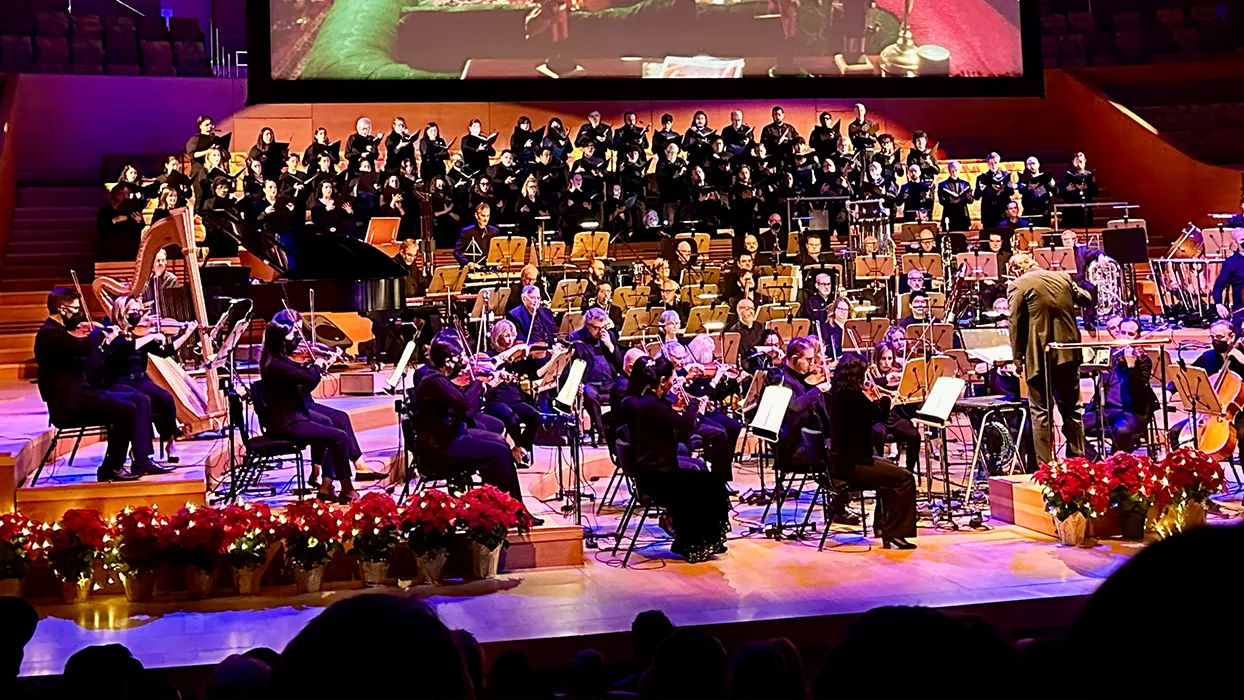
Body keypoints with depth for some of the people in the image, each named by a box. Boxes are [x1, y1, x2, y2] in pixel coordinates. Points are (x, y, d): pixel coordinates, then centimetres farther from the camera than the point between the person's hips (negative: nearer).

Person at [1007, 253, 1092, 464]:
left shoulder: (1017, 286, -8)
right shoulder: (1063, 277, 7)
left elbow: (1016, 325, -10)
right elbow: (1086, 299, 22)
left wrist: (1017, 358, -3)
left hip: (1039, 356, -5)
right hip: (1068, 354, 5)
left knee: (1040, 411, 2)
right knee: (1071, 409, 14)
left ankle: (1044, 464, 1)